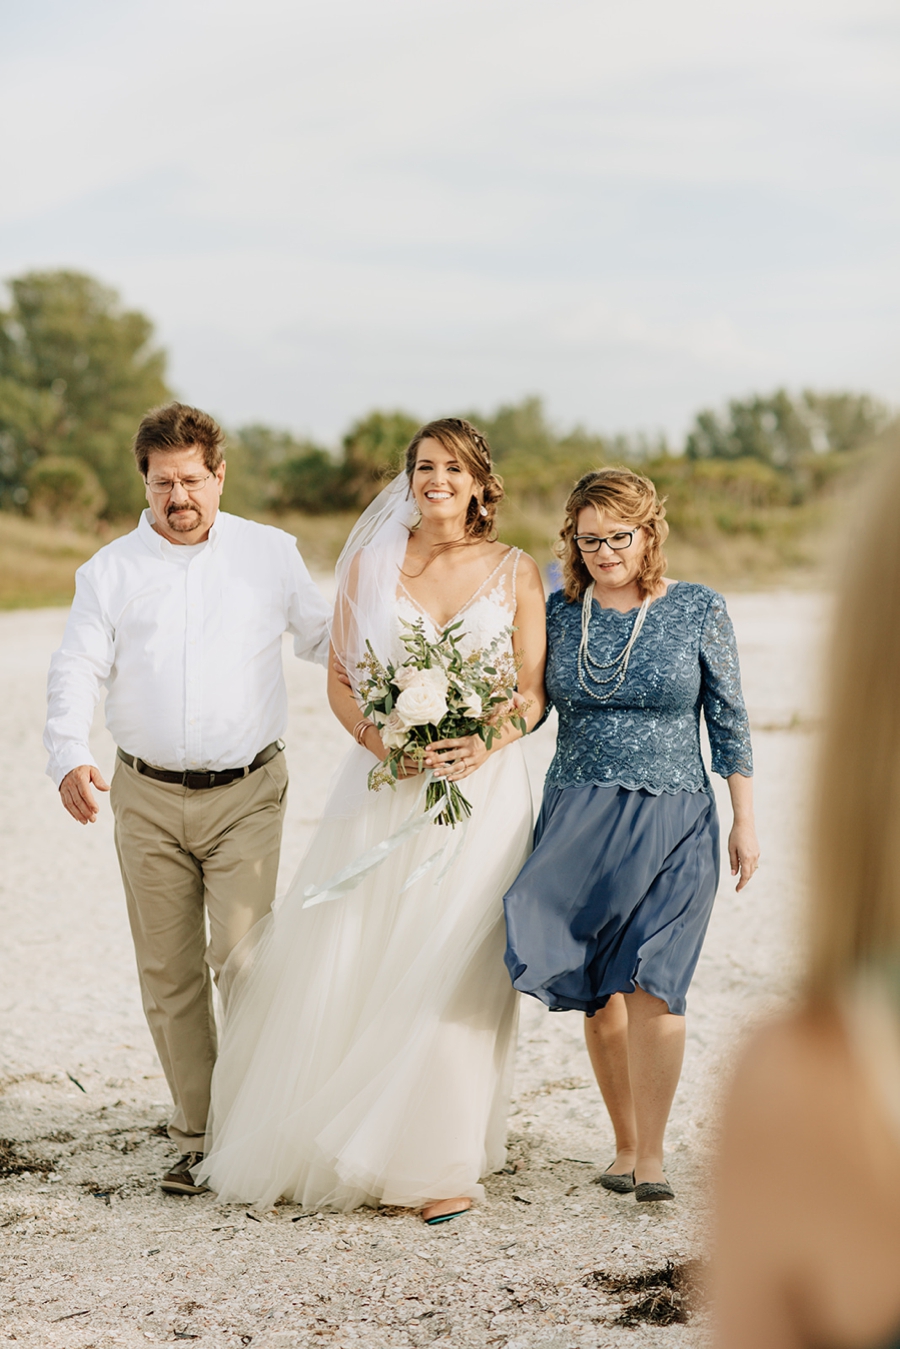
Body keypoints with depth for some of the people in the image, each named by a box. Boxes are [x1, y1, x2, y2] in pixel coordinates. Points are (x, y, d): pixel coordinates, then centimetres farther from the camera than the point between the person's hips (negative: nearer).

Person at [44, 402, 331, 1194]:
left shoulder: (271, 554, 6)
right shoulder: (111, 570, 6)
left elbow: (327, 637, 14)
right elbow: (77, 672, 1)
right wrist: (68, 758, -16)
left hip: (246, 794, -2)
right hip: (148, 799, 2)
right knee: (169, 974, 6)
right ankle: (197, 1137, 16)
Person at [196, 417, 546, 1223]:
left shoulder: (516, 573, 5)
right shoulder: (369, 565, 7)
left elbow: (534, 692, 3)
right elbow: (341, 681, 5)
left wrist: (486, 744, -16)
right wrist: (387, 743, -12)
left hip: (483, 785, -1)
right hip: (383, 786, 1)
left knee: (453, 969, -5)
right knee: (344, 960, -1)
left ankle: (442, 1163, 5)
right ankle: (315, 1142, 17)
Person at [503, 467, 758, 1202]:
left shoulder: (700, 609, 0)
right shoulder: (558, 611, 6)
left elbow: (729, 719, 3)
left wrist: (745, 821, 2)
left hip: (671, 819, -3)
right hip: (577, 816, 3)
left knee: (650, 982, -15)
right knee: (597, 991, 4)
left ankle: (653, 1155, -5)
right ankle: (625, 1143, 19)